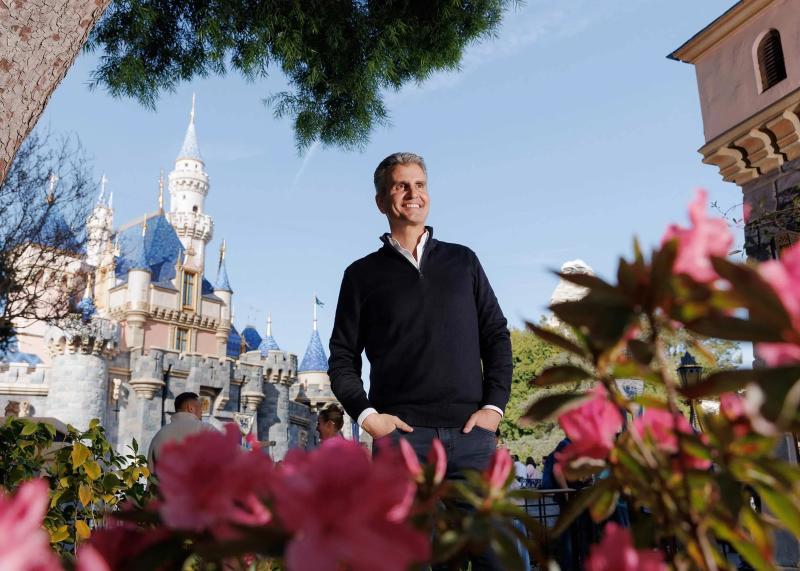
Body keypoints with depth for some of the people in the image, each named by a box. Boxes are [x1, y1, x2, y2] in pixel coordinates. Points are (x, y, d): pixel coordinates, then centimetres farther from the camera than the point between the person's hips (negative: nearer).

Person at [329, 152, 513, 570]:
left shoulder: (462, 260, 16)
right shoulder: (363, 274, 11)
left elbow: (497, 336, 13)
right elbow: (342, 358, 10)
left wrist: (494, 406, 1)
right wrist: (366, 415, -5)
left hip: (471, 432, 2)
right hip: (402, 433, -1)